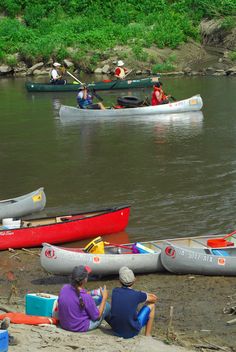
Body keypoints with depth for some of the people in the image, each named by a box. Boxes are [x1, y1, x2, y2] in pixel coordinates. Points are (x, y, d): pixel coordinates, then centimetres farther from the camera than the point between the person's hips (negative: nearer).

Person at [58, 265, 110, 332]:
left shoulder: (64, 288, -14)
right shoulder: (86, 297, -30)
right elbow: (97, 316, -15)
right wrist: (104, 298, -7)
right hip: (81, 328, -6)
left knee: (96, 299, 21)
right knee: (107, 305, 12)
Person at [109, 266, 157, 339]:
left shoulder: (115, 291, -7)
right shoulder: (137, 295, -17)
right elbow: (154, 299, 4)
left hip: (116, 330, 4)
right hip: (132, 332, -4)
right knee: (151, 305, 14)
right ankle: (147, 336, 20)